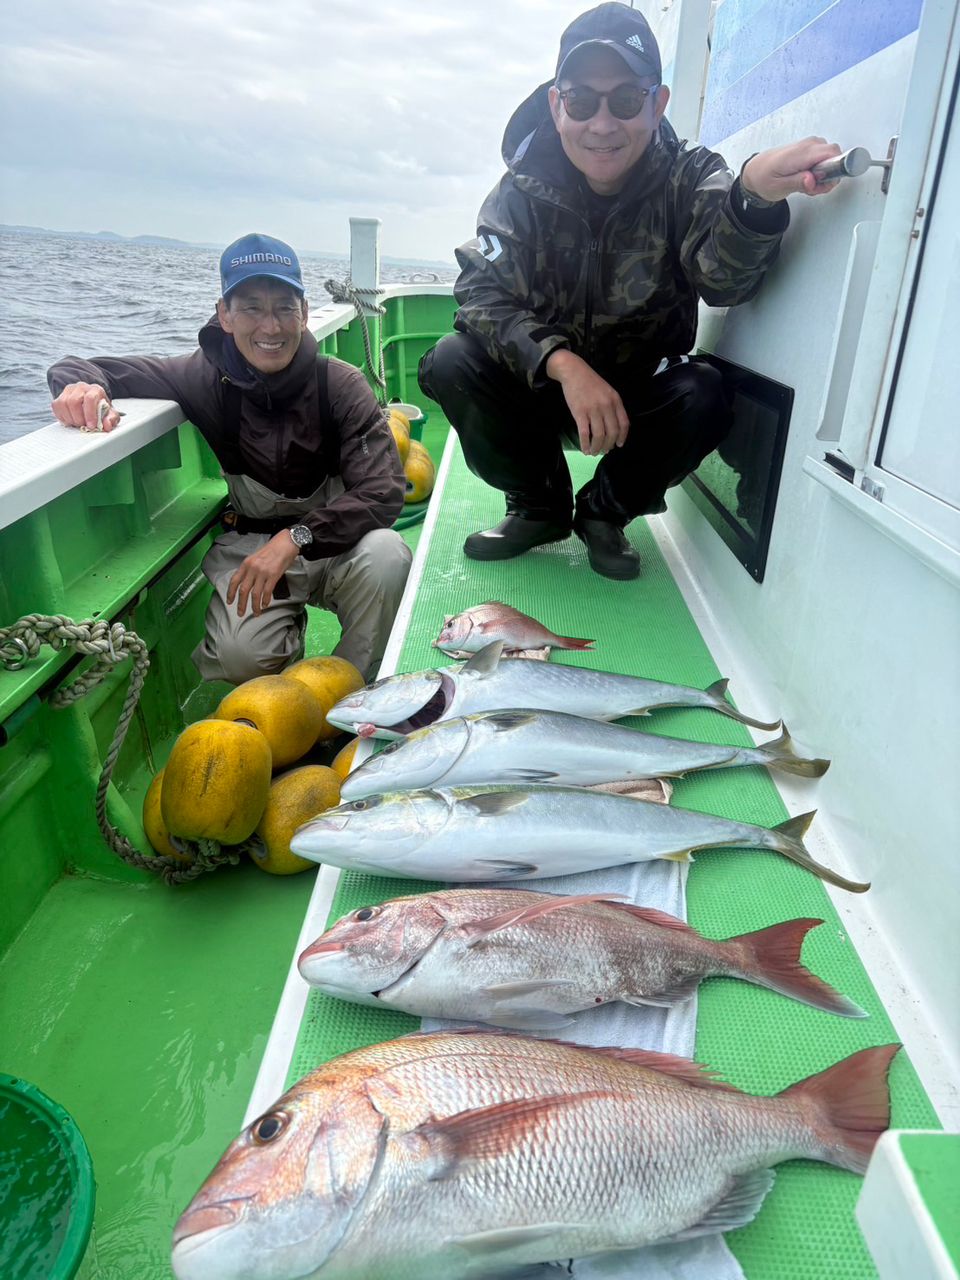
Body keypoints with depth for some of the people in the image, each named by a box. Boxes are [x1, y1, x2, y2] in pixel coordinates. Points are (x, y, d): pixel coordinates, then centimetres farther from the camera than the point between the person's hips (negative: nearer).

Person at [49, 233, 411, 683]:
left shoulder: (341, 385, -14)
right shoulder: (208, 377, -10)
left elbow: (384, 492, -24)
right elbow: (73, 369, -1)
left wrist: (295, 538, -38)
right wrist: (84, 389, -28)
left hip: (331, 544, 0)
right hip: (249, 543, 0)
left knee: (387, 554, -33)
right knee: (239, 655, -27)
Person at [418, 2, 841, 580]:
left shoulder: (688, 179, -12)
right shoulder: (527, 186, -8)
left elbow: (723, 277, -32)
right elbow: (483, 293, -20)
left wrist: (754, 193, -56)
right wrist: (563, 364, -37)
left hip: (641, 392, -1)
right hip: (543, 383, 1)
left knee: (704, 396, -31)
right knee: (452, 363, -24)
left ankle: (606, 512, -3)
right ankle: (540, 506, -1)